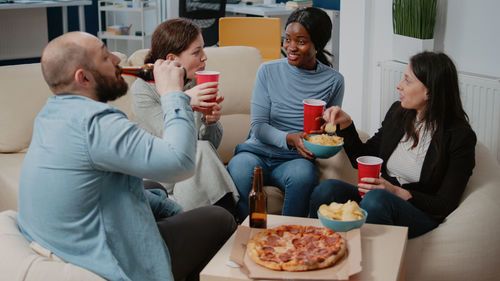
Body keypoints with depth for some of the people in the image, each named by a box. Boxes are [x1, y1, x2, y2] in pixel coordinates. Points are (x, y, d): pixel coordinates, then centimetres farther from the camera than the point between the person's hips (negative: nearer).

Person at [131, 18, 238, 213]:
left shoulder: (198, 84, 2)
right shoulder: (142, 89, -10)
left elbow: (213, 144, 4)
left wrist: (210, 122, -19)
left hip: (198, 171, 4)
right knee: (200, 150, -29)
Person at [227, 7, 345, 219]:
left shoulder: (333, 81, 4)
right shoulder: (268, 71, 3)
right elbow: (258, 126, -1)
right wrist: (290, 138, -21)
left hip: (295, 159, 0)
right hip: (258, 151, 0)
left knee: (303, 174, -36)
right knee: (239, 168, -35)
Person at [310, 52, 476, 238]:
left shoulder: (460, 137, -10)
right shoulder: (398, 112, 7)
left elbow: (445, 205, -9)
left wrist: (398, 193, -21)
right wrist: (345, 123, 3)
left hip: (422, 214, -5)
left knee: (377, 199, -38)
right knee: (327, 189, -25)